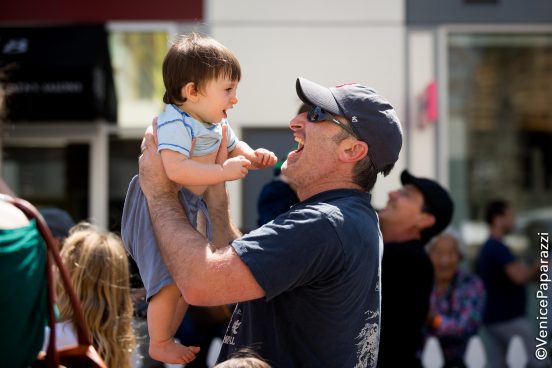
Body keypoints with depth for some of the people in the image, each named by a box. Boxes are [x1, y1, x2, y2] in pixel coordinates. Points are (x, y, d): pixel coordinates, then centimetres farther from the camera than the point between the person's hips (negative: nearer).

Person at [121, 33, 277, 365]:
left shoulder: (218, 124, 2)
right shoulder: (175, 124, -27)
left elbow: (234, 147, 20)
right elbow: (175, 169, -40)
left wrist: (253, 157, -2)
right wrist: (223, 172, -38)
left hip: (191, 207, 10)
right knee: (171, 280, -8)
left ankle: (169, 334, 36)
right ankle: (159, 345, 12)